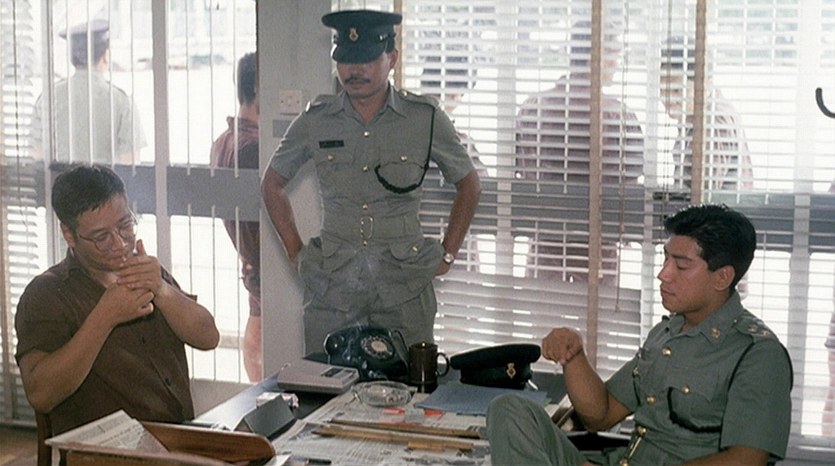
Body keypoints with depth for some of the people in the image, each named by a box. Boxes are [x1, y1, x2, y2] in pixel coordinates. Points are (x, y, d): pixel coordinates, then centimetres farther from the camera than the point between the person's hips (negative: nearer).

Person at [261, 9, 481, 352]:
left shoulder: (426, 119, 1)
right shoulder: (315, 122, 4)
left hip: (404, 287, -1)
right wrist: (296, 253, 10)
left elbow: (468, 185, 14)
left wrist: (447, 255, 8)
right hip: (330, 286, 1)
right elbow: (272, 184, 18)